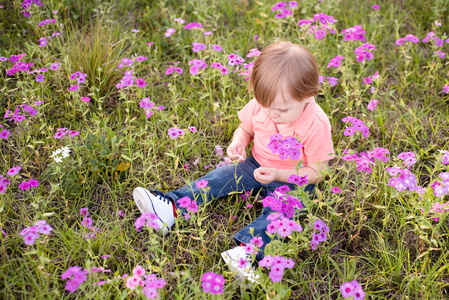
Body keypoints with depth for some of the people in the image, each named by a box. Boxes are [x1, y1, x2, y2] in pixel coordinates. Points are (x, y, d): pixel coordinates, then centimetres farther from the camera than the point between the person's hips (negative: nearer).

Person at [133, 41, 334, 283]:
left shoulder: (316, 126, -27)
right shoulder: (260, 105, -14)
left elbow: (316, 172, -19)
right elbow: (245, 129, 7)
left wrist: (278, 175, -31)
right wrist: (237, 144, -17)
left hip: (293, 181, -4)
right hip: (257, 166, 4)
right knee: (220, 177, -10)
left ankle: (245, 249, -47)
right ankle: (171, 208, -18)